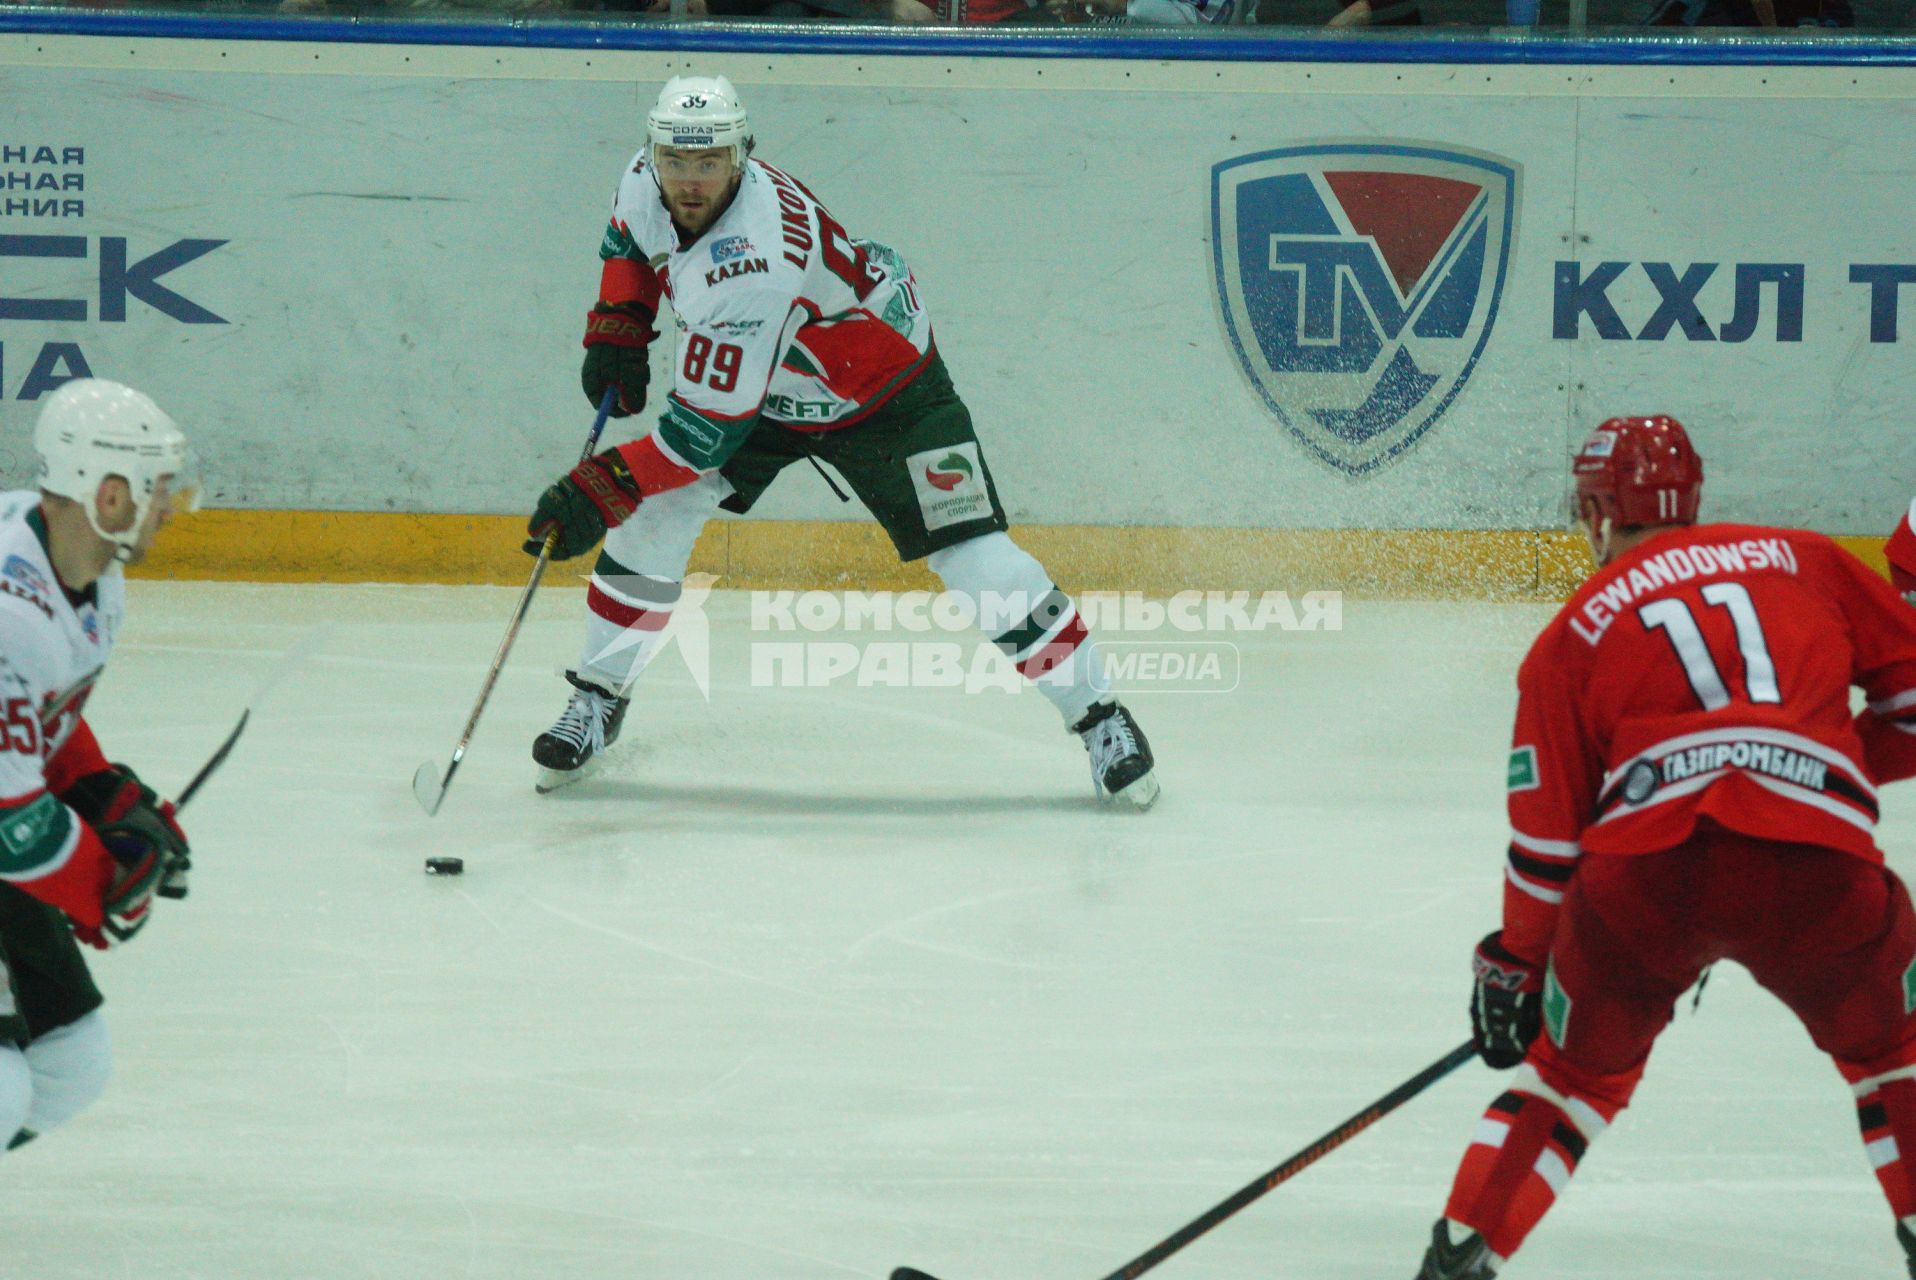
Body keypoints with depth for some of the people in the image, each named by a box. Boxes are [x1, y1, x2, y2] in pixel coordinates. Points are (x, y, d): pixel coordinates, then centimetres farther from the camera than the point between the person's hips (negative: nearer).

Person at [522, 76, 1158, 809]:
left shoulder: (749, 265, -41)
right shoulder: (648, 185, -18)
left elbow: (706, 429, -38)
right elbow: (631, 240, 11)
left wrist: (600, 490, -36)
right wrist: (617, 330, -3)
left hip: (882, 389, -7)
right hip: (756, 377, 7)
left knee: (980, 564, -12)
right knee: (649, 520, -7)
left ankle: (1100, 719, 1)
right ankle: (597, 703, 10)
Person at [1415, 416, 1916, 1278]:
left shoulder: (1574, 633, 20)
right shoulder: (1804, 561, 22)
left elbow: (1546, 836, 19)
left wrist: (1515, 964, 31)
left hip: (1645, 867, 0)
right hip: (1814, 861, 0)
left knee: (1577, 1069, 23)